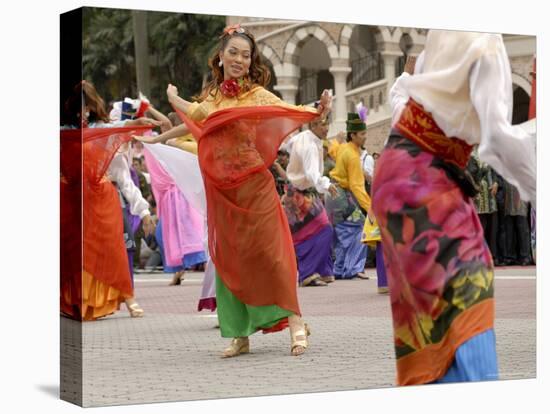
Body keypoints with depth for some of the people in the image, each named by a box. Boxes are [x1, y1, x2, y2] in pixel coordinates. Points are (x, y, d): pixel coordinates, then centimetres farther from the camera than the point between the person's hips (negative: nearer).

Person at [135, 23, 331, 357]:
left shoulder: (256, 94, -4)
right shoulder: (212, 95, 10)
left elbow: (288, 112, -17)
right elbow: (196, 123, 27)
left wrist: (319, 110, -35)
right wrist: (157, 139, 39)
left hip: (253, 186, -5)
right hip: (221, 189, 5)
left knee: (266, 252, -7)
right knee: (228, 258, 5)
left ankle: (295, 321, 1)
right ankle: (240, 336, 11)